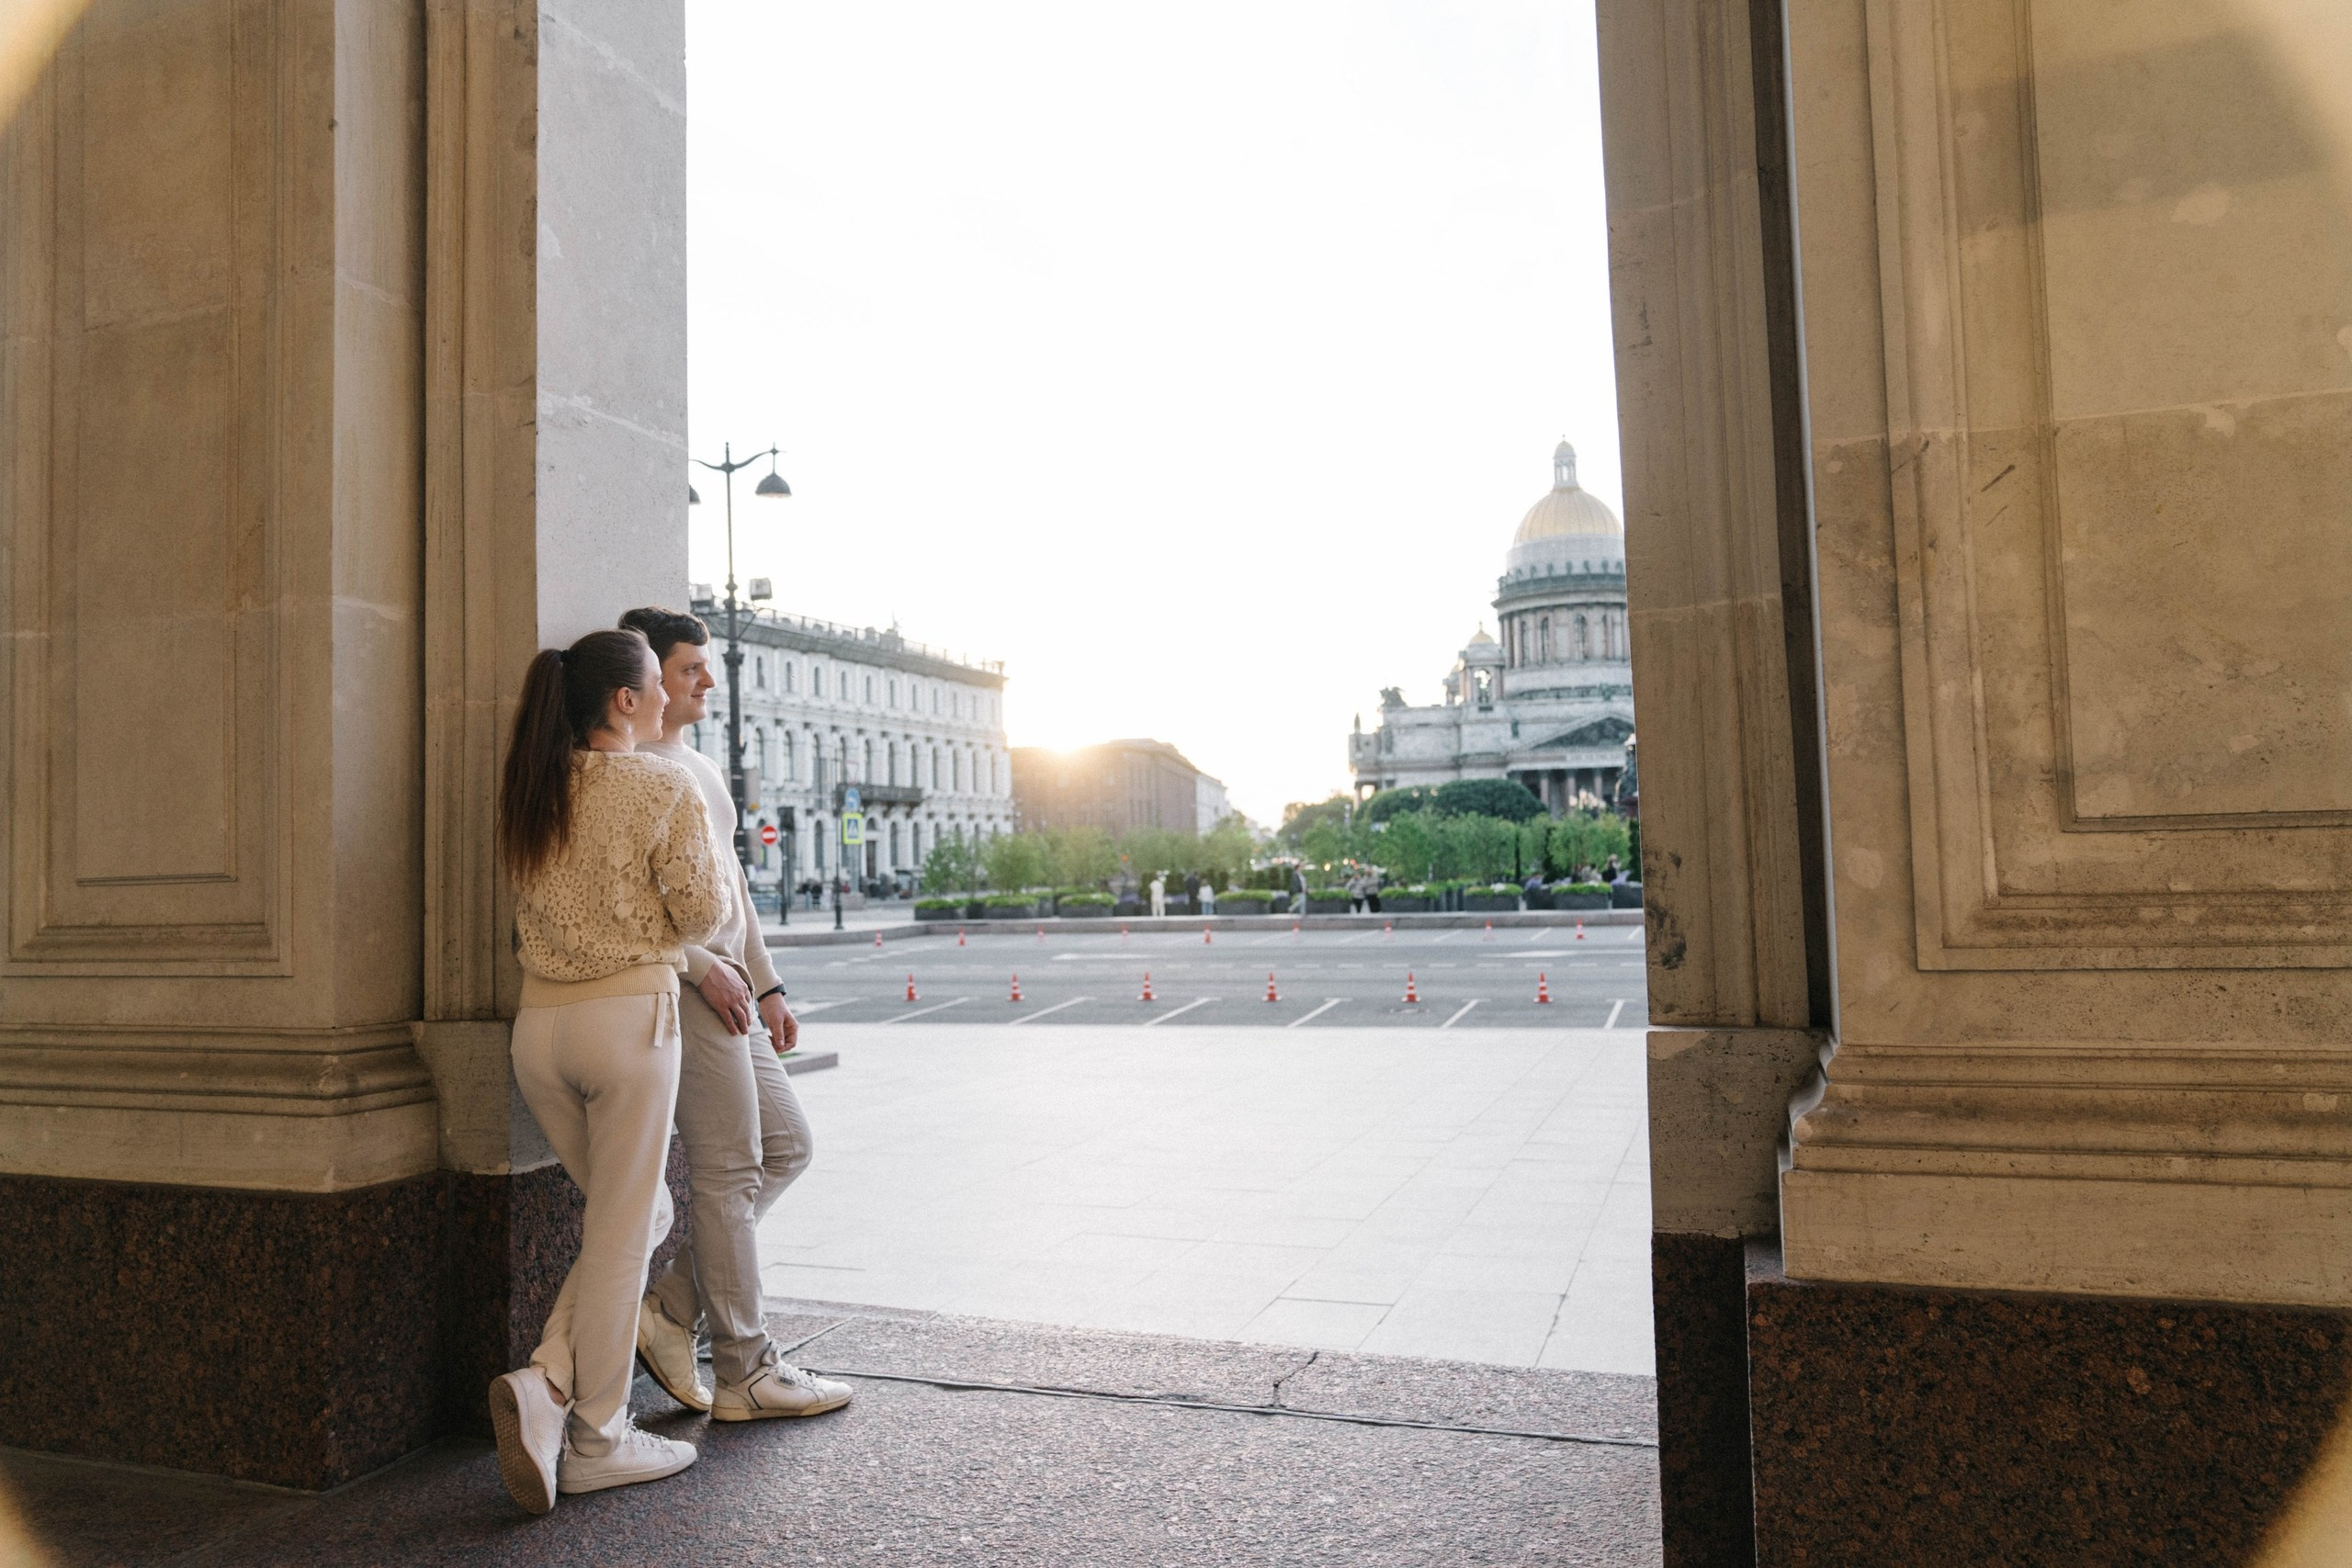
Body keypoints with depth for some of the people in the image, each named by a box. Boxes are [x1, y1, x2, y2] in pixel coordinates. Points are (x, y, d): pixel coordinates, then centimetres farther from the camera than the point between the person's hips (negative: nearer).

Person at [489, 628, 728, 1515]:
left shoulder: (528, 793, 11)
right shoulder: (662, 788, -9)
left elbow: (533, 916, 14)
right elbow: (703, 912, -8)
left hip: (540, 1020, 7)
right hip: (628, 1017, -7)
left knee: (632, 1215, 20)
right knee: (621, 1233, 5)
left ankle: (546, 1386, 6)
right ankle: (597, 1440, 15)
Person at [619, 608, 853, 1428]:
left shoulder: (704, 768, 21)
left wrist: (766, 983, 19)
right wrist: (702, 964, -18)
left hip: (728, 990, 10)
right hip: (682, 987, -10)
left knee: (786, 1144, 12)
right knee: (728, 1169, -4)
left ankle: (672, 1306, 15)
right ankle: (744, 1373, 7)